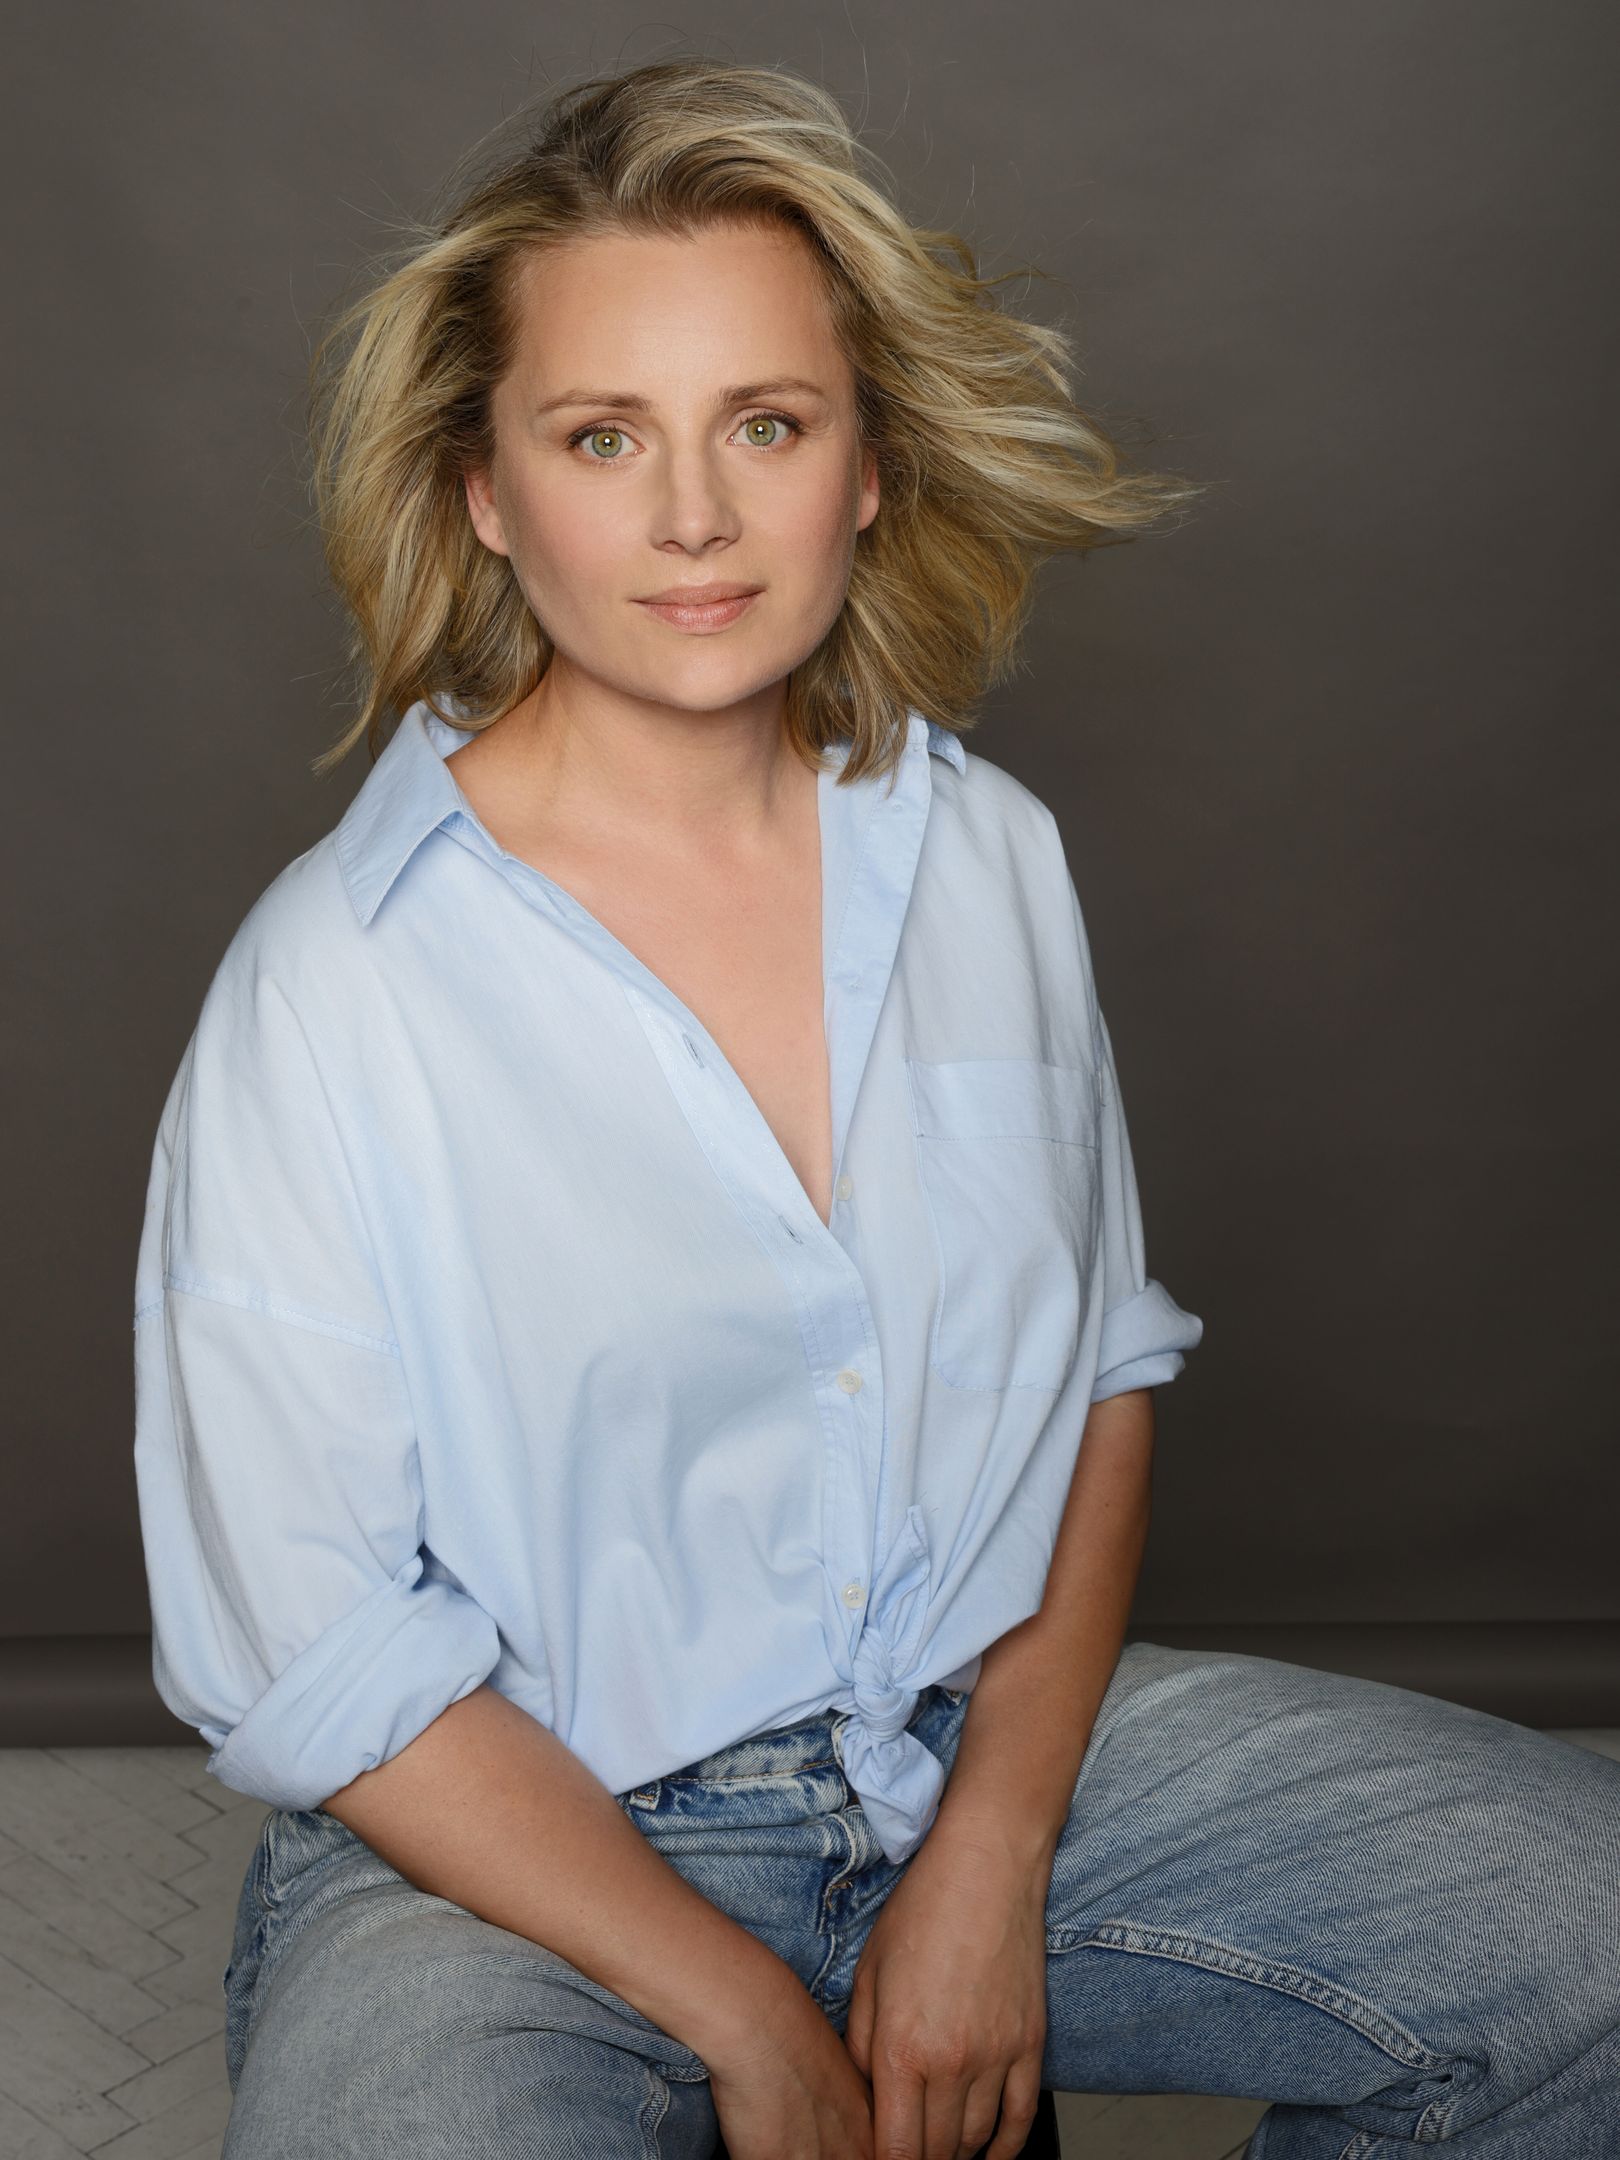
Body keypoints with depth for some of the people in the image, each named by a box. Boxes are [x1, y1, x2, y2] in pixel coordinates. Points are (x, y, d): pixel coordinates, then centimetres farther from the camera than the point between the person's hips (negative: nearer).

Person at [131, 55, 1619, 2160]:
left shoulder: (988, 854, 0)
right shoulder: (334, 987, -15)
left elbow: (1102, 1358, 5)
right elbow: (311, 1656, -12)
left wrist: (994, 1857, -6)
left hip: (997, 1744, 4)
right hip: (516, 1841, -3)